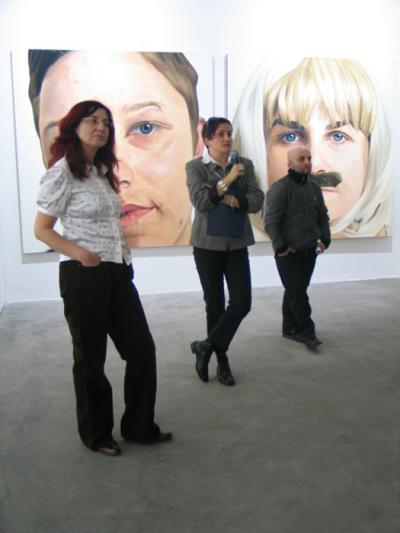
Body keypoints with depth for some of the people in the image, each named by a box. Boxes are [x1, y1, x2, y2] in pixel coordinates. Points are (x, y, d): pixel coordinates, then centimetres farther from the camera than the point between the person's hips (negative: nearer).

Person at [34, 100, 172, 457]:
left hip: (117, 272, 8)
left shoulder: (102, 171, 15)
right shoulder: (63, 172, -9)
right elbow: (42, 229, -9)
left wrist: (122, 259, 7)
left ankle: (139, 426, 26)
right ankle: (96, 434, 27)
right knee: (90, 358, 7)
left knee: (142, 348, 9)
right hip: (83, 275, -8)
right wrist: (80, 253, -23)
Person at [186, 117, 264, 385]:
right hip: (208, 244, -2)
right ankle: (222, 359, 23)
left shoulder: (245, 164, 6)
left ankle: (206, 346, 13)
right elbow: (200, 201, -16)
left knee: (242, 303, -6)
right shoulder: (196, 167, -2)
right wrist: (228, 179, -18)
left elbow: (258, 200, -2)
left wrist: (233, 199, -16)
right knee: (215, 304, 6)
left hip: (237, 244, 3)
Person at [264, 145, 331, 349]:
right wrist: (280, 246, -17)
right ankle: (307, 331, 4)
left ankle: (290, 328, 23)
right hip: (288, 253, -6)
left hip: (309, 251, 7)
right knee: (297, 293, -5)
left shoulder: (314, 187, 10)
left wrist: (325, 238, 10)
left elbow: (323, 216, 19)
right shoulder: (280, 188, -13)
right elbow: (271, 221, -16)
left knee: (295, 291, 13)